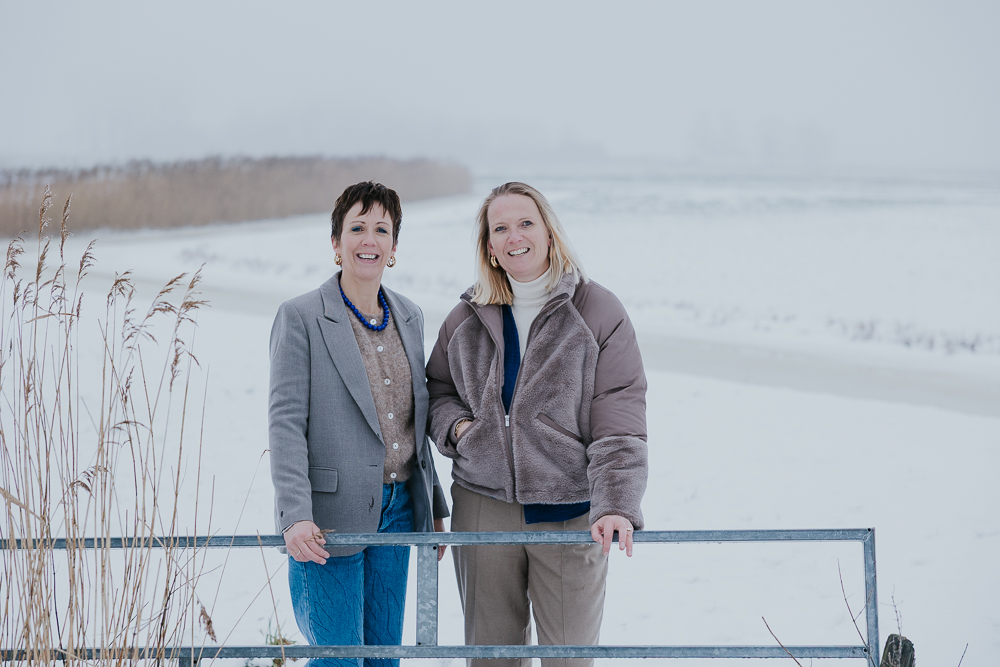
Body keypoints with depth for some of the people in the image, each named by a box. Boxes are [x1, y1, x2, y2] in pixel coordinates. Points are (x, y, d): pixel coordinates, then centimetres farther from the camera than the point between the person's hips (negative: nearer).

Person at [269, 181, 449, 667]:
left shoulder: (409, 317, 11)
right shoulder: (301, 317, -8)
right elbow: (286, 422, -13)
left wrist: (434, 507, 18)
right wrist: (295, 516, -23)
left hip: (396, 511, 6)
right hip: (330, 517, -6)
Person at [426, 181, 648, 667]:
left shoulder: (598, 313, -4)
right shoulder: (467, 319, 7)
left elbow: (619, 423, -8)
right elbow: (437, 387, 23)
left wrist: (616, 504, -19)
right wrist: (453, 423, -1)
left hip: (570, 513, -3)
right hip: (483, 504, 3)